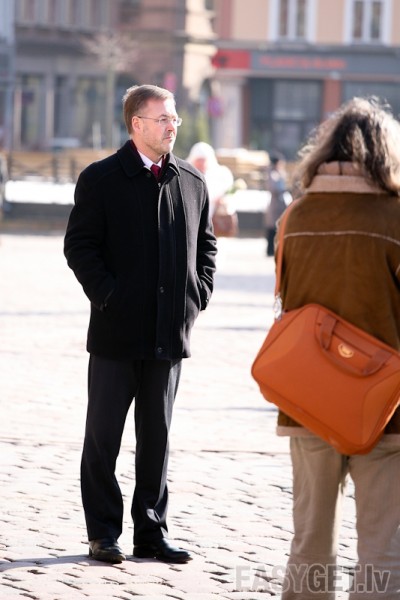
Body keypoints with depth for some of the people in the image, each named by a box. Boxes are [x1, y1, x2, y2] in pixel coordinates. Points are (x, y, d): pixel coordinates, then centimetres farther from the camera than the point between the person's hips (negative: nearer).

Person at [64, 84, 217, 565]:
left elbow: (205, 245, 17)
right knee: (103, 435, 2)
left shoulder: (192, 182, 9)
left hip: (170, 334, 4)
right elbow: (79, 246, -6)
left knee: (157, 437, 9)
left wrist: (197, 296, 4)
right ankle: (103, 534, 10)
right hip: (116, 332, -4)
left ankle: (151, 533, 15)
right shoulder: (101, 179, -3)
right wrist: (108, 297, -13)